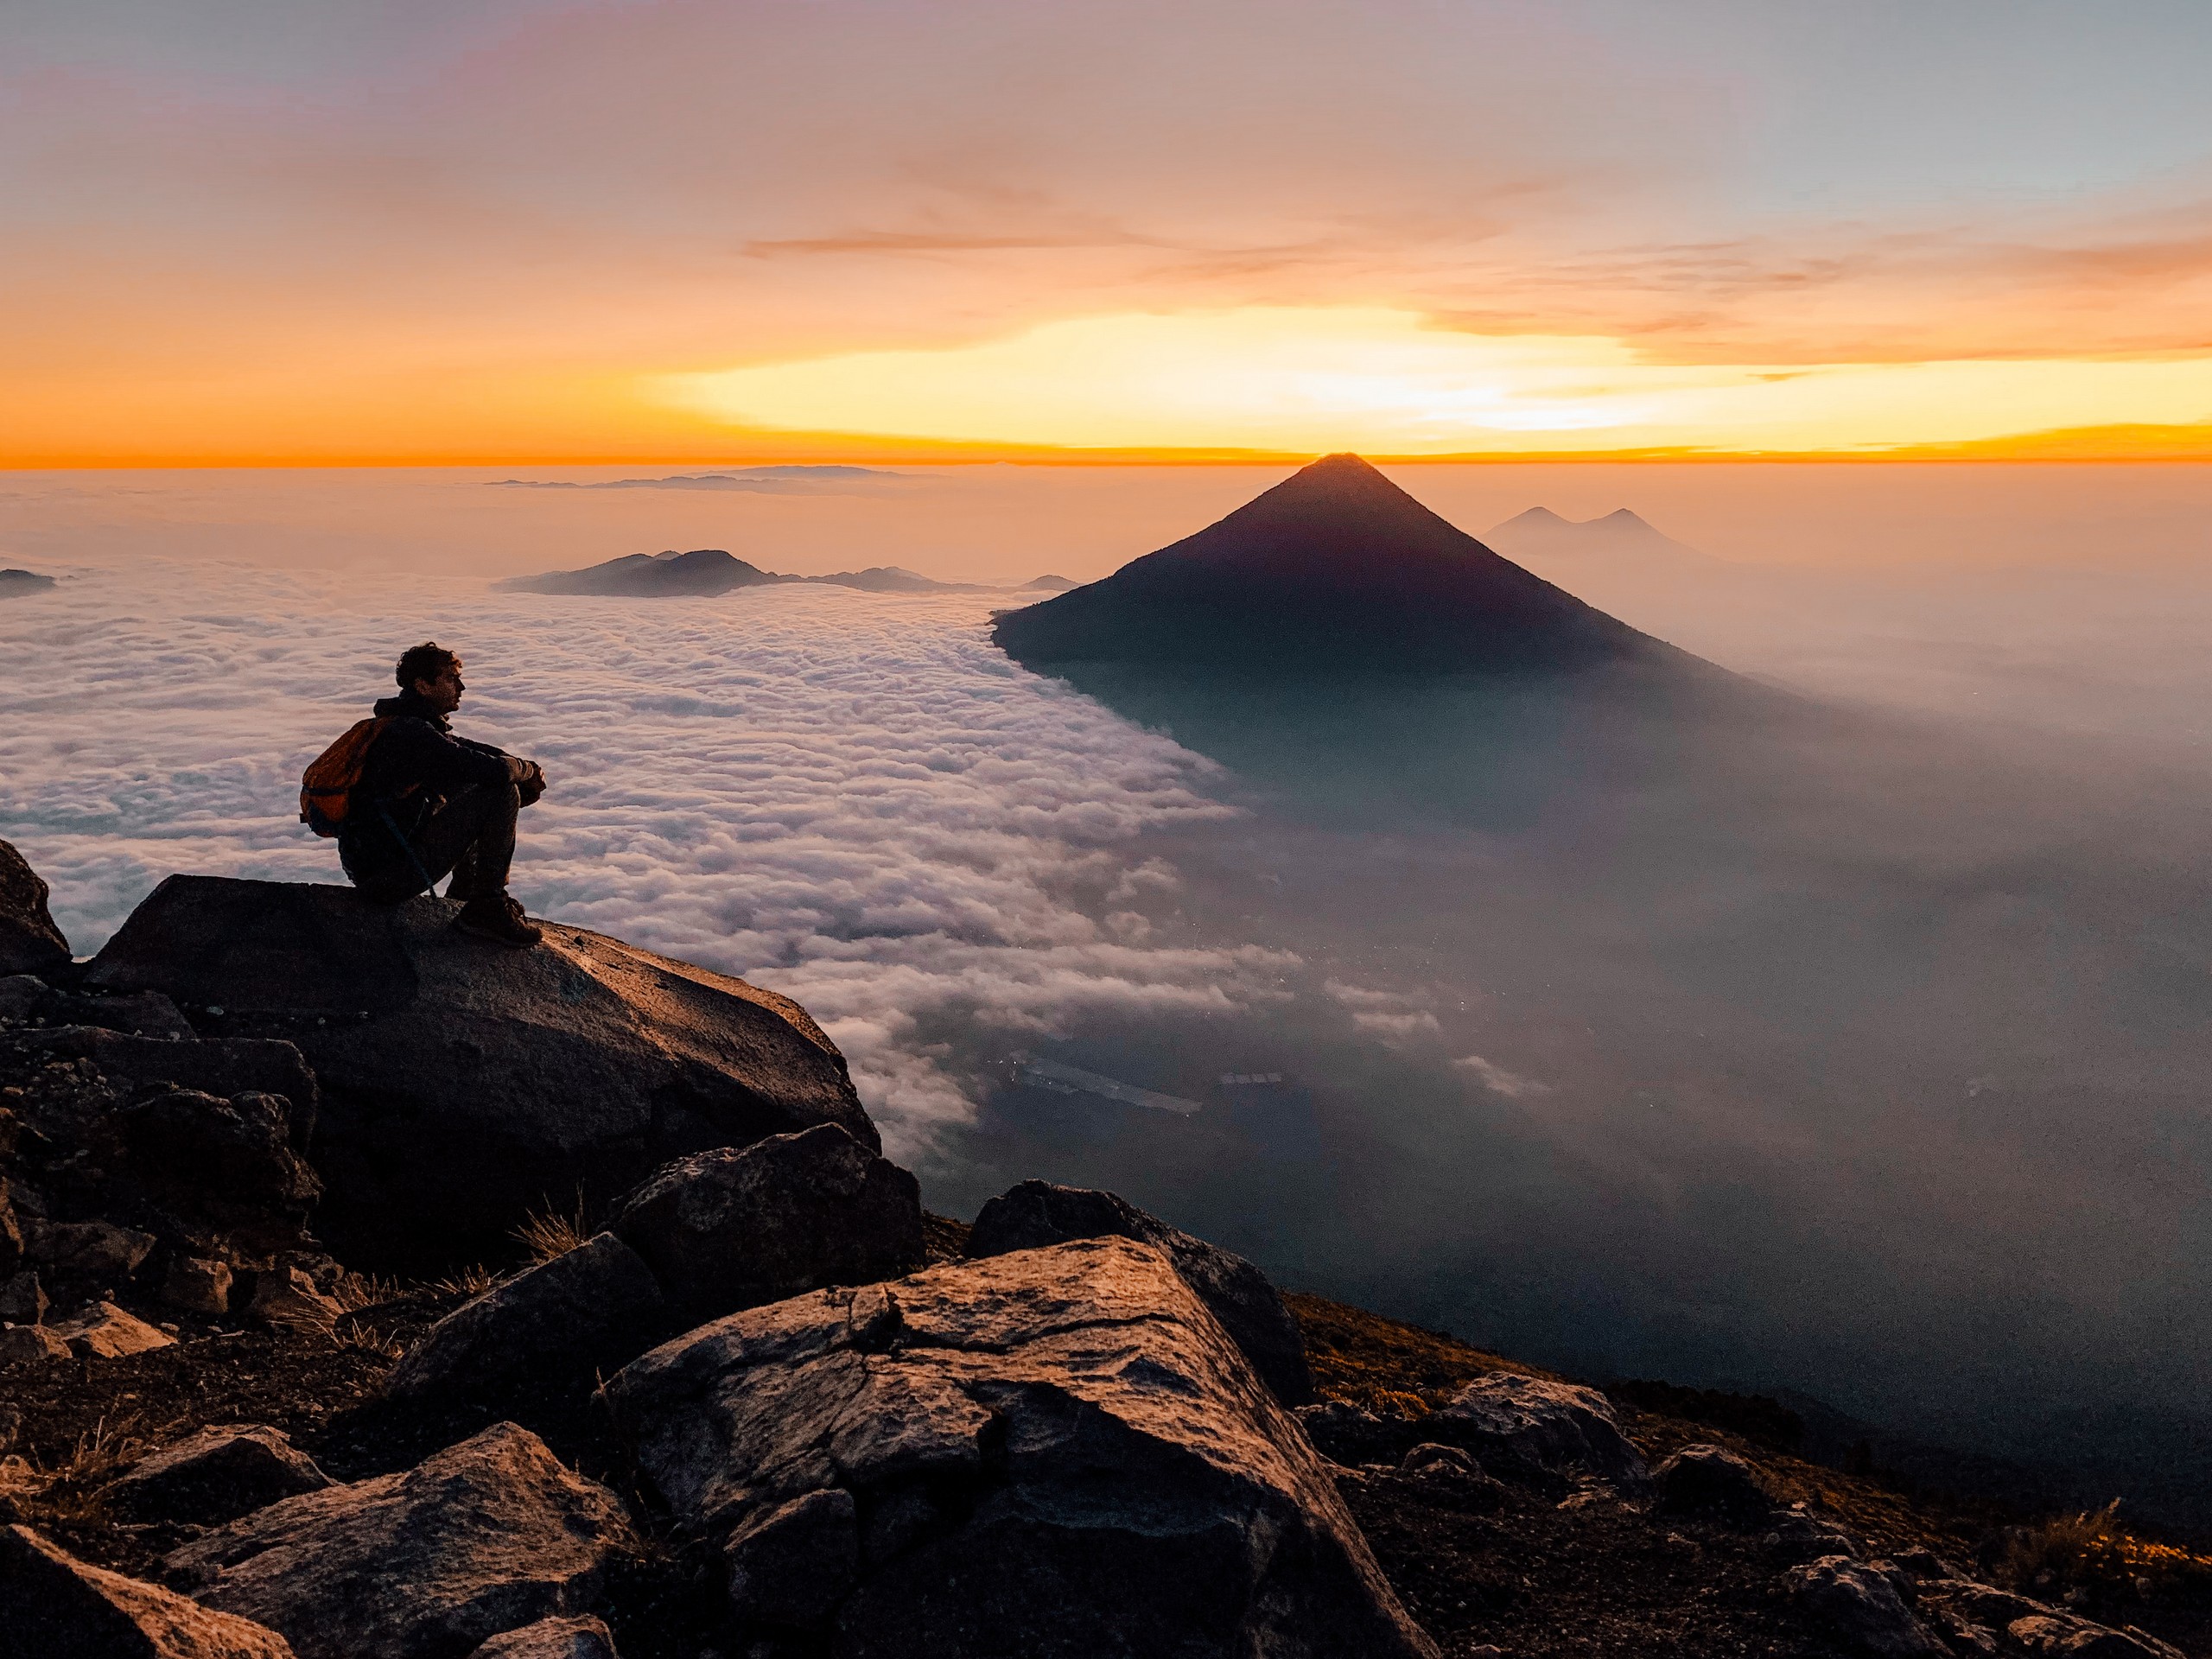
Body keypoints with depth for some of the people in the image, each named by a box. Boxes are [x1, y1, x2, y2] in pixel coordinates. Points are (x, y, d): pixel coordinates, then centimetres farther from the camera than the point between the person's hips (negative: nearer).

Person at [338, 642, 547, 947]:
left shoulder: (406, 725, 13)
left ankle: (460, 899, 26)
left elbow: (472, 751, 20)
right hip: (392, 875, -10)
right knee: (501, 794, -13)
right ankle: (486, 908, -7)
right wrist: (527, 770, -4)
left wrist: (525, 768, 1)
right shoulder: (411, 733, -18)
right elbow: (497, 770, -26)